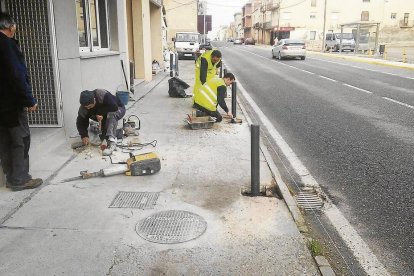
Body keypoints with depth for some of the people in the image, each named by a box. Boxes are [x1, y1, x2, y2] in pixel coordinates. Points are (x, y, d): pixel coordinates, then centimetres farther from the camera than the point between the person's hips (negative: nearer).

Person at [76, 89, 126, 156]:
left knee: (111, 114, -36)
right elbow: (81, 122, -14)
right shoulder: (83, 108, -20)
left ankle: (111, 142, -44)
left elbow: (114, 107, -35)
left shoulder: (103, 95, -36)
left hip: (118, 110, -6)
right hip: (104, 115, 6)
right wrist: (84, 135, -27)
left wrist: (101, 112, -31)